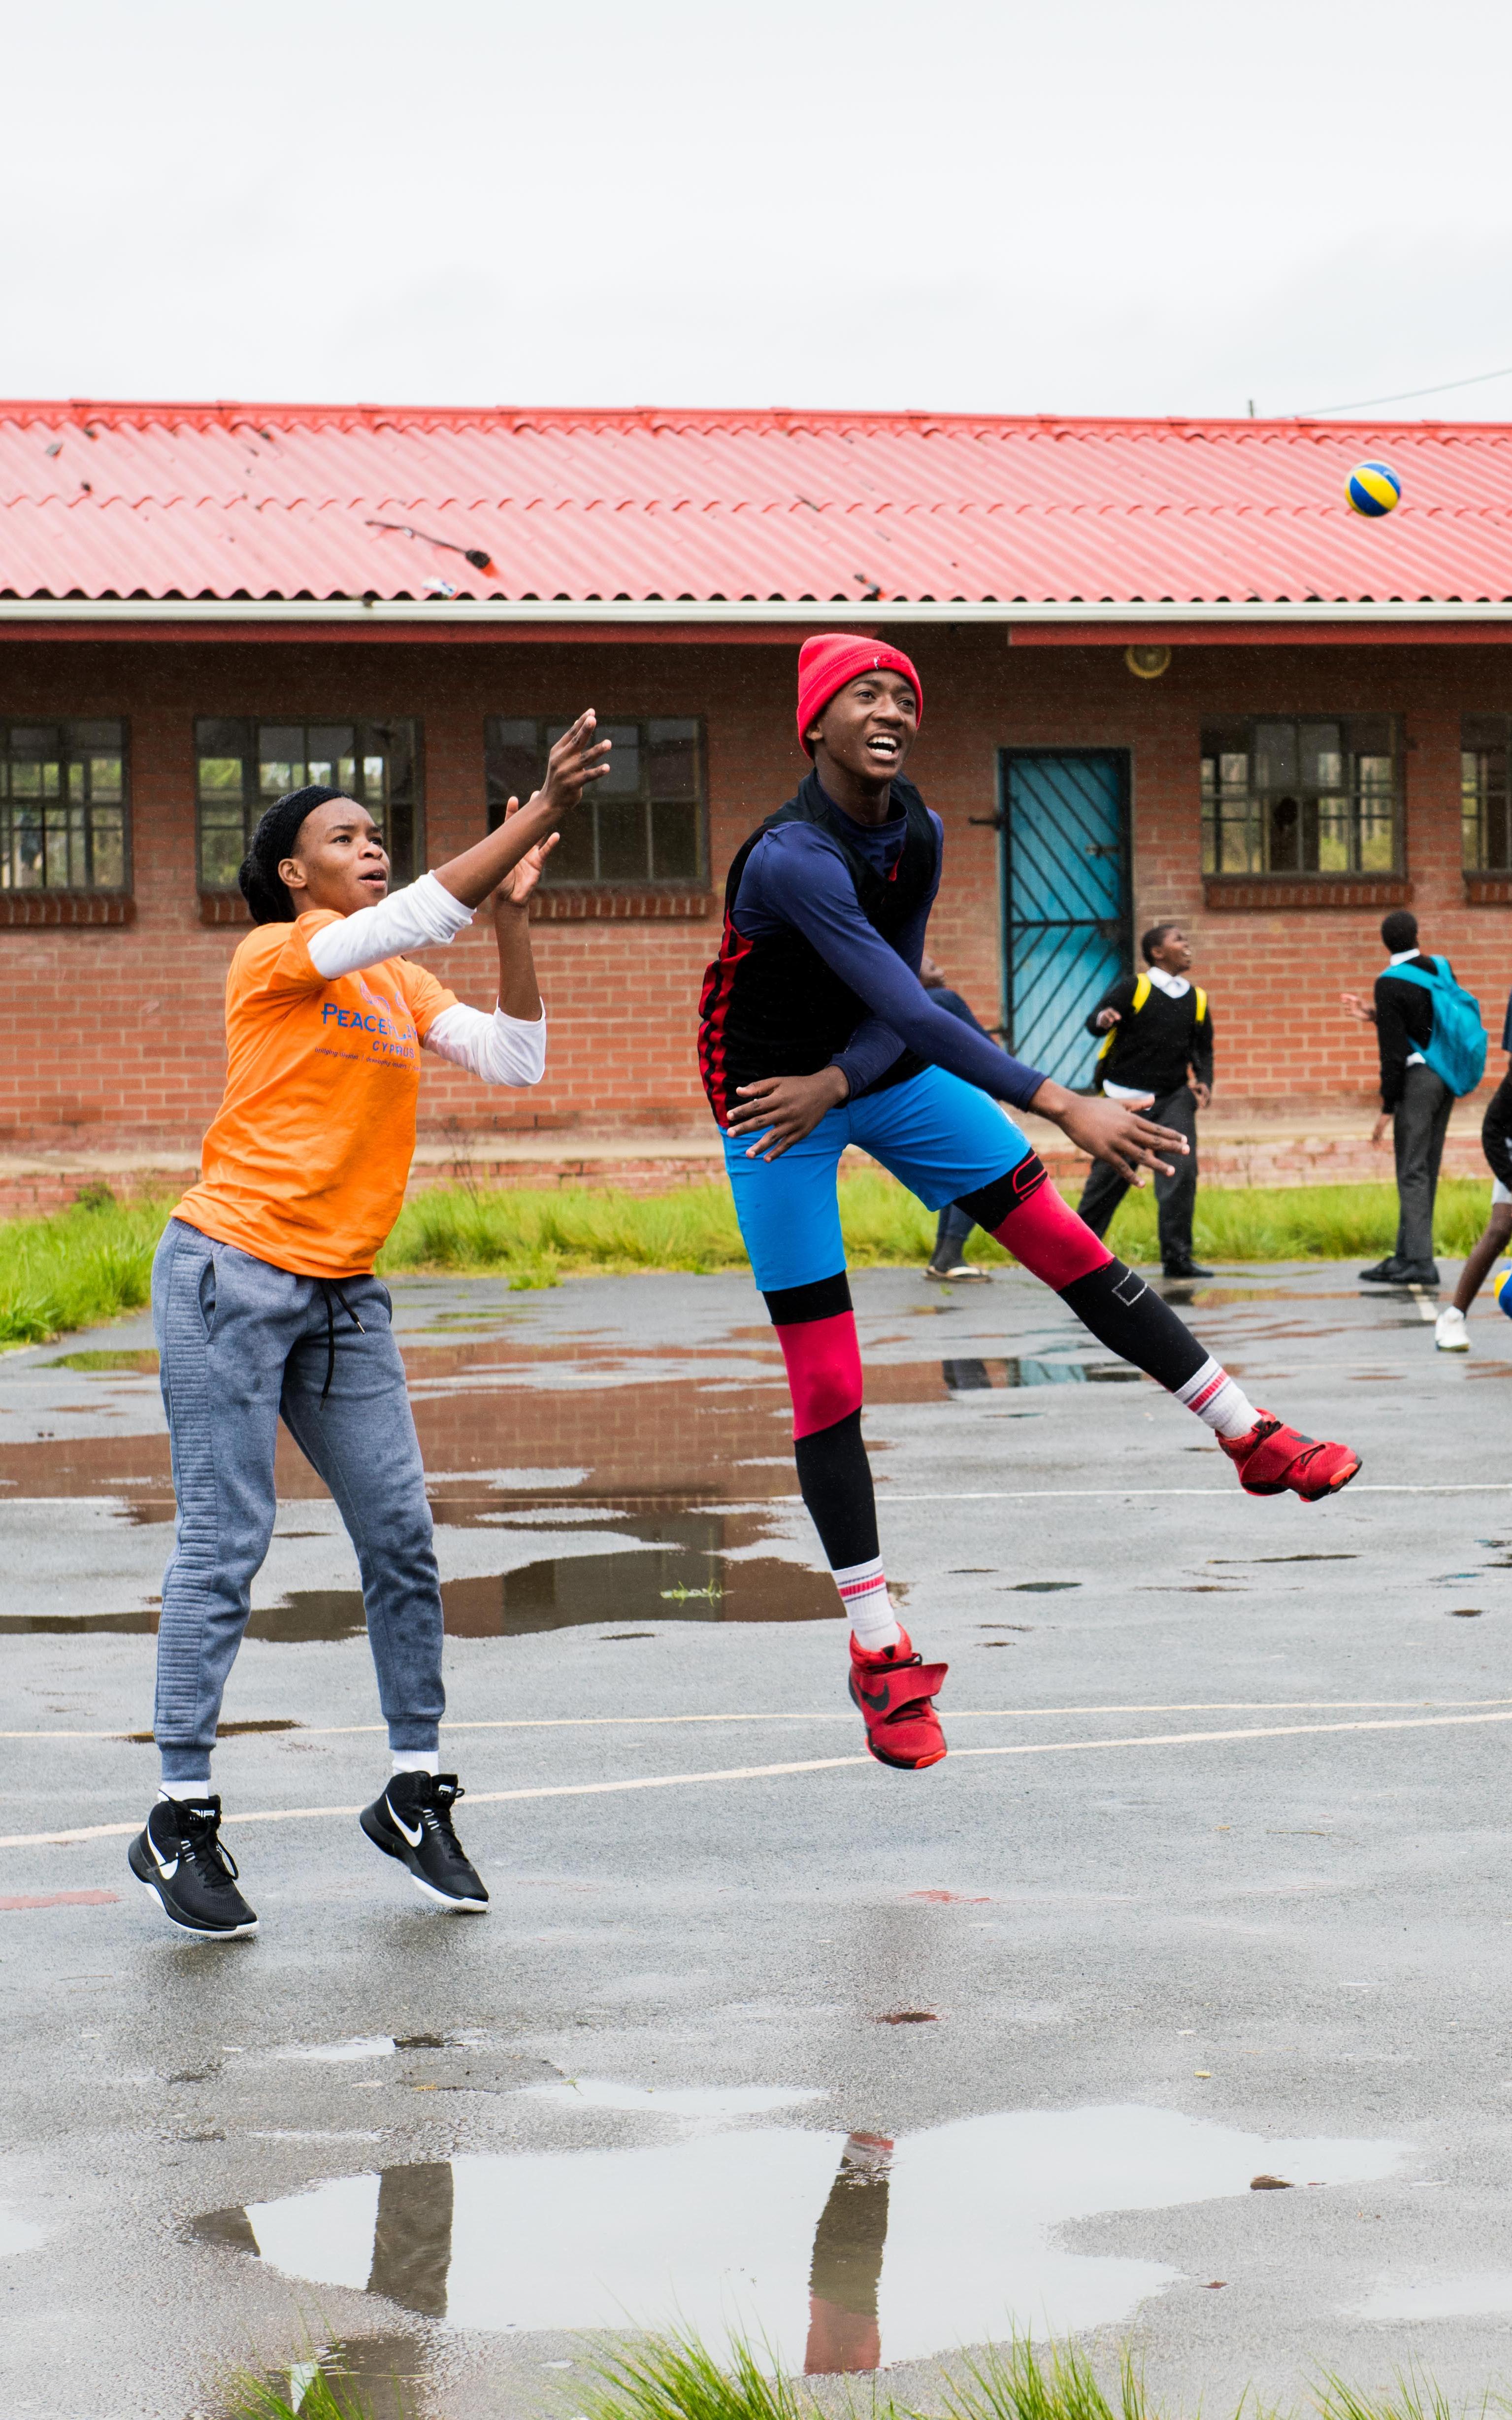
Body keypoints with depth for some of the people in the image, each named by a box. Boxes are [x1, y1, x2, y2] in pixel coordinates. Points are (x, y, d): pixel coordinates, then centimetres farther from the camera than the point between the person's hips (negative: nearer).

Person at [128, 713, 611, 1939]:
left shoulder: (402, 988, 14)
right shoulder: (277, 957, -7)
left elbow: (516, 1059, 2)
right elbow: (419, 914, -21)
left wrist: (515, 910, -4)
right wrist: (542, 810, -22)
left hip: (345, 1290, 7)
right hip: (233, 1274, -7)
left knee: (402, 1537, 2)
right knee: (225, 1545, -7)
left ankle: (416, 1792, 13)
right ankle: (182, 1821, -2)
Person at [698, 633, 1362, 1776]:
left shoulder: (919, 834, -7)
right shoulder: (793, 859, -32)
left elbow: (898, 1003, -1)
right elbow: (912, 1013, -38)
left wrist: (835, 1083, -21)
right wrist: (1060, 1106, -41)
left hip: (879, 1070, 6)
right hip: (771, 1087, -6)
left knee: (1066, 1240, -2)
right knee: (826, 1375, -5)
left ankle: (1250, 1435, 7)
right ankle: (881, 1650, 3)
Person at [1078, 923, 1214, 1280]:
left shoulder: (1197, 1000, 11)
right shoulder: (1132, 988, -3)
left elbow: (1203, 1049, 17)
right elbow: (1095, 1023, -11)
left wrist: (1204, 1082, -2)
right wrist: (1102, 1019, -36)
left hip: (1174, 1099, 3)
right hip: (1126, 1099, -3)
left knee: (1181, 1168, -14)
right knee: (1111, 1176, 0)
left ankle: (1177, 1256, -9)